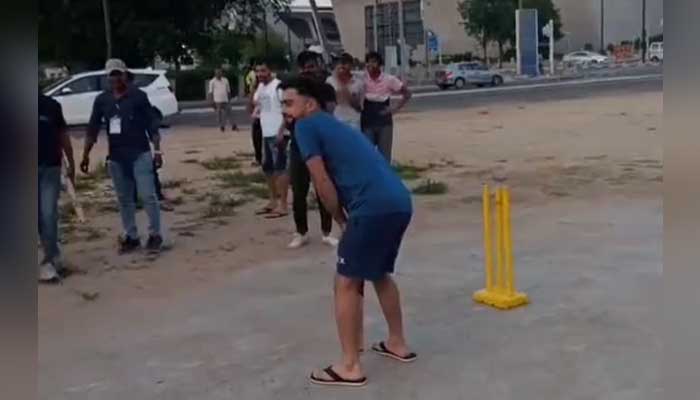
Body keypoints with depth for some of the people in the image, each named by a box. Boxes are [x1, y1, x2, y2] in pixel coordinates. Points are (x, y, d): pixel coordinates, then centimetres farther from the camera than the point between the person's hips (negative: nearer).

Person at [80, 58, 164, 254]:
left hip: (140, 154, -4)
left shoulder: (138, 96, -4)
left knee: (147, 195, -6)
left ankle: (155, 235, 5)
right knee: (124, 199, 10)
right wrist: (86, 155, 1)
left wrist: (157, 150, -8)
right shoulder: (102, 100, 5)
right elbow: (93, 129, 7)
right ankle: (131, 237, 19)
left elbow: (152, 125, -3)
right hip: (116, 157, 4)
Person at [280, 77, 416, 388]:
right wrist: (349, 219, 25)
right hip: (400, 203, 9)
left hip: (375, 208, -9)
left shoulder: (306, 127, 3)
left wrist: (341, 221, 8)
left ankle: (350, 367, 9)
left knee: (346, 282, 3)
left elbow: (322, 183, -4)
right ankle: (397, 344, 38)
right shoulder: (337, 127, 29)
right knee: (380, 273, 28)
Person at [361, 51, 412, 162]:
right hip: (367, 122, 0)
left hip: (384, 122, 0)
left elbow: (407, 93, 4)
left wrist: (396, 108, -4)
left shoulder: (389, 79, -5)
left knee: (385, 158, 4)